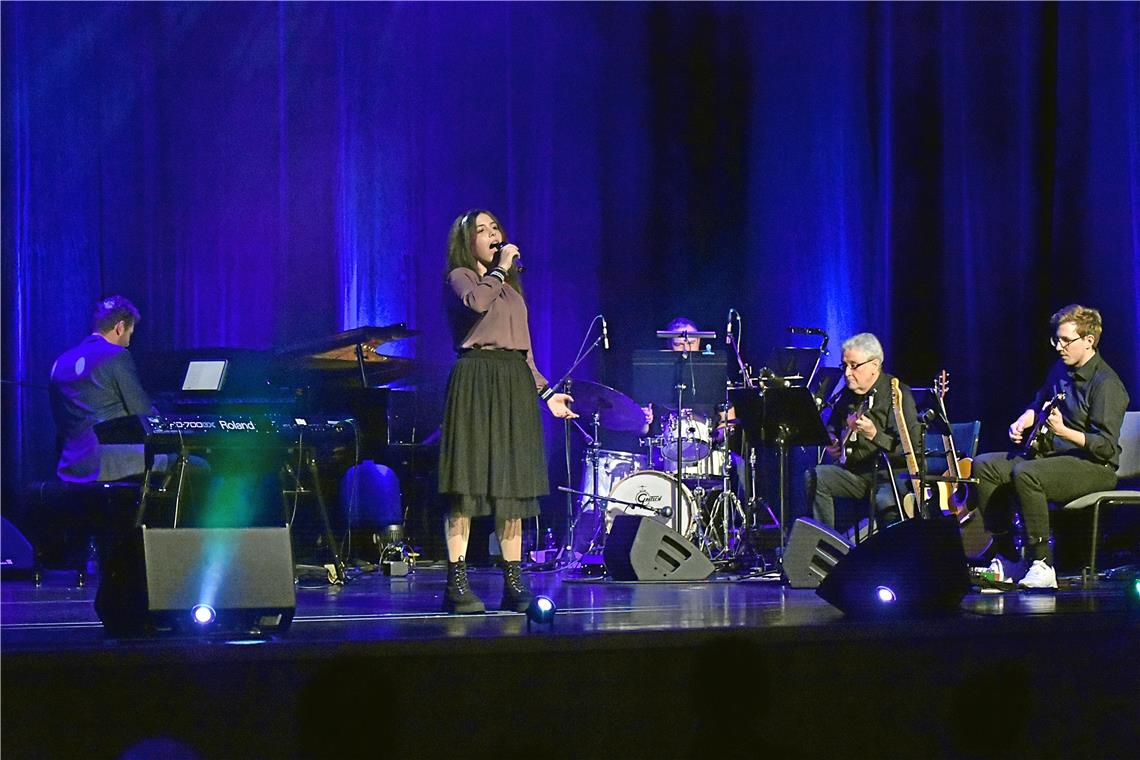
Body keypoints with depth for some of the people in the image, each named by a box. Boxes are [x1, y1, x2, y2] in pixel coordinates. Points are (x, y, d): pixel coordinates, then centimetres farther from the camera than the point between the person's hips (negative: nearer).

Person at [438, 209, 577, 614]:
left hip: (516, 383, 7)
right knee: (468, 482, -10)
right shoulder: (460, 277, 5)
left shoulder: (512, 287, 25)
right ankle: (457, 583, -11)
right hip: (476, 379, -6)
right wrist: (501, 268, -6)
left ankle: (514, 584, 4)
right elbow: (477, 301, -20)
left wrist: (547, 392, 17)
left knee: (513, 483, 3)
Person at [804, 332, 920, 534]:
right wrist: (831, 440, 9)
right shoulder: (848, 393, 9)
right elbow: (832, 425, 32)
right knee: (813, 477, -9)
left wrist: (874, 435, -33)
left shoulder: (897, 394, -14)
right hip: (856, 471, 8)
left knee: (885, 501, -38)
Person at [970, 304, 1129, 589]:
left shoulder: (1106, 384, -16)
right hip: (1054, 455, 9)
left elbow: (1106, 447, -22)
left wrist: (1063, 431, -34)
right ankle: (1006, 555, -5)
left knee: (1025, 474, -35)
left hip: (1094, 467, -9)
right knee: (984, 466, -5)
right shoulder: (1060, 369, 12)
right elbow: (1039, 404, 32)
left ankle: (1041, 564, -29)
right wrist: (1022, 422, 10)